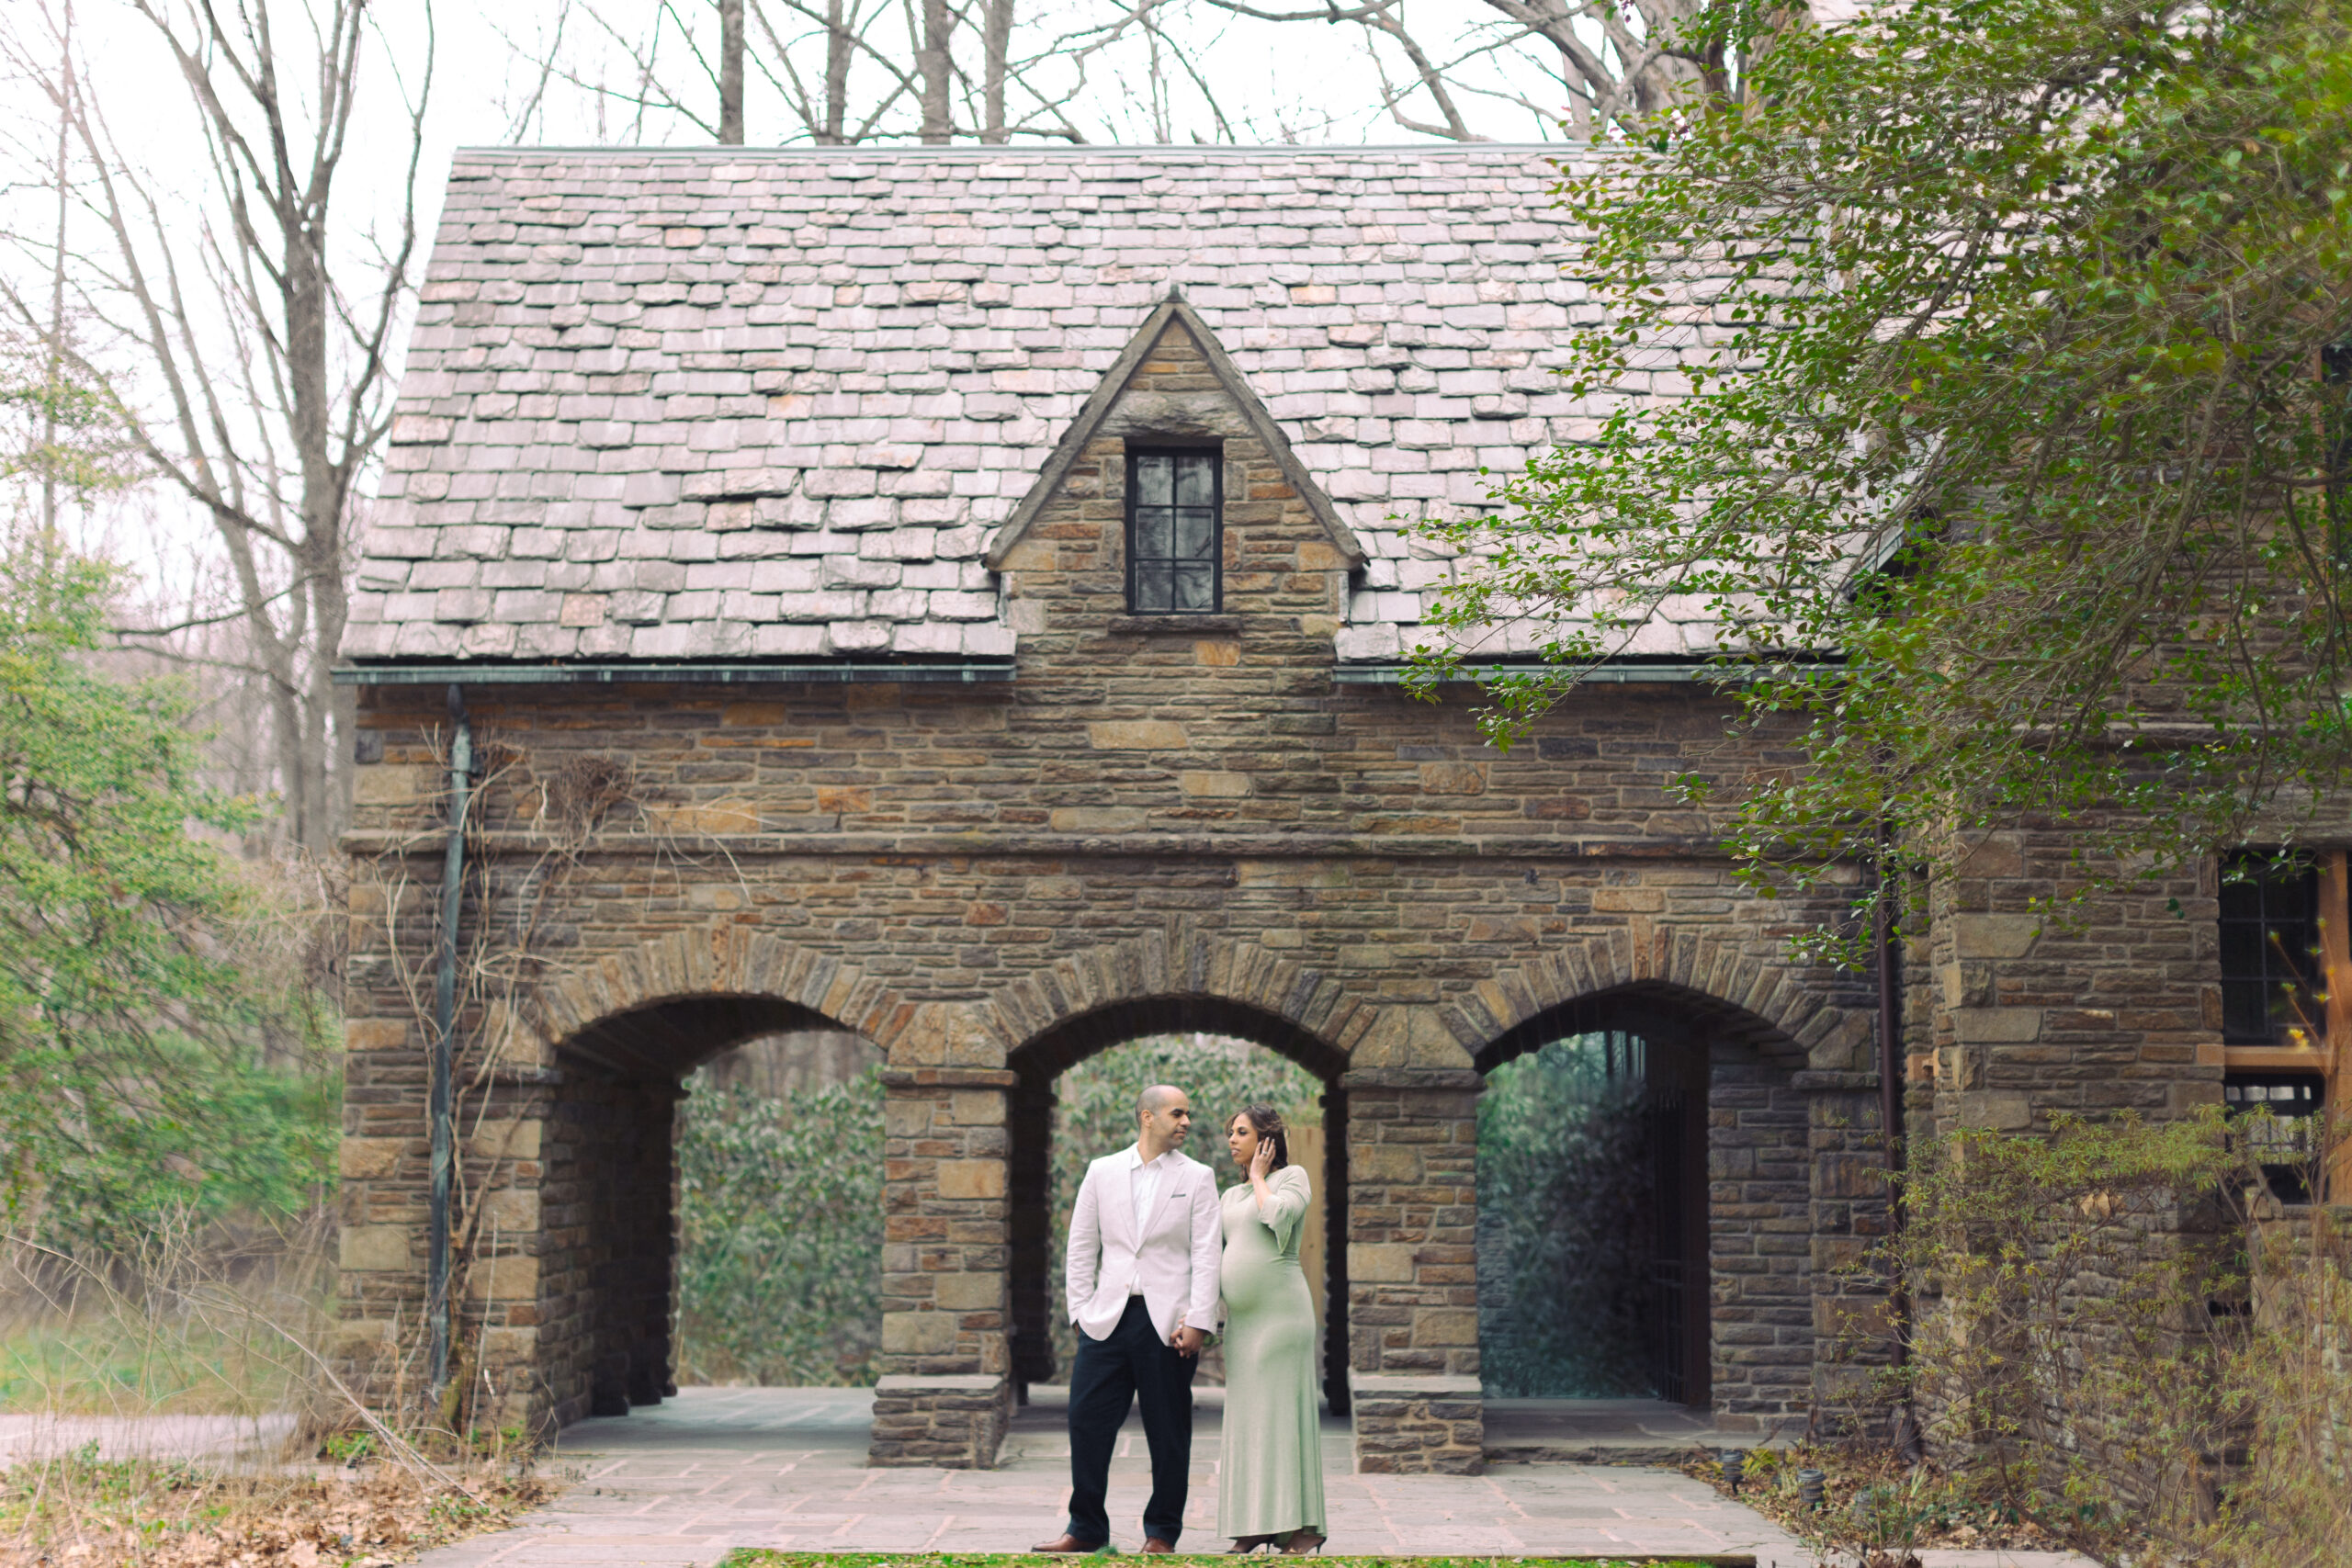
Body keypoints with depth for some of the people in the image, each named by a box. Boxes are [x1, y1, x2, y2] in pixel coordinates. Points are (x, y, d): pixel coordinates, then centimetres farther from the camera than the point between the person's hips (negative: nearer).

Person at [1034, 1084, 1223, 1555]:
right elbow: (1081, 1247, 11)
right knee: (1087, 1420, 0)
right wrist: (1081, 1311, 3)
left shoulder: (1197, 1177, 5)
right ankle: (1086, 1528, 13)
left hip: (1167, 1321, -2)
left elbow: (1206, 1256, -1)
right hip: (1108, 1319, 2)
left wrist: (1197, 1322, -10)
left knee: (1169, 1432, 3)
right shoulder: (1102, 1171, 10)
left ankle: (1162, 1533, 15)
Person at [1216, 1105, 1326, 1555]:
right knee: (1246, 1418, 4)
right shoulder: (1231, 1197, 20)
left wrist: (1258, 1176, -3)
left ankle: (1302, 1529, -7)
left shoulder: (1293, 1177, 1)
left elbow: (1277, 1215, -19)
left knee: (1283, 1413, -8)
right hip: (1240, 1317, 7)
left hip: (1279, 1310, -7)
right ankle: (1254, 1526, 7)